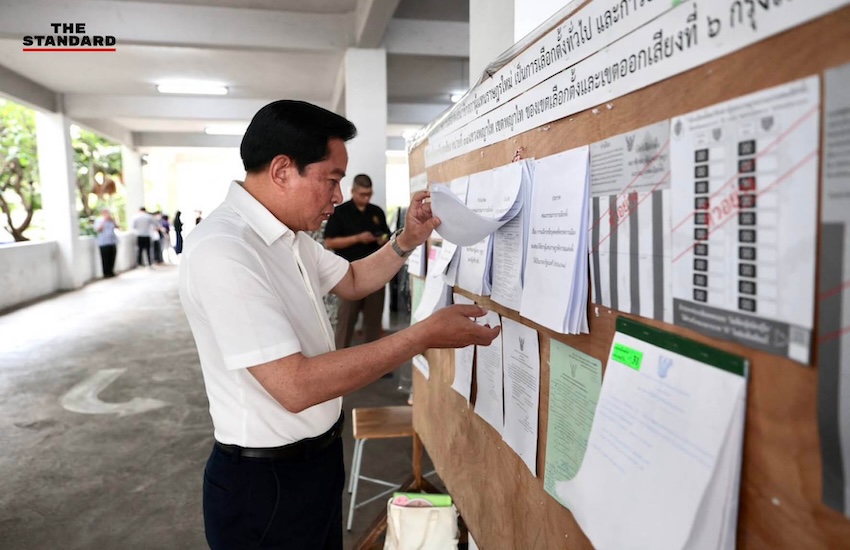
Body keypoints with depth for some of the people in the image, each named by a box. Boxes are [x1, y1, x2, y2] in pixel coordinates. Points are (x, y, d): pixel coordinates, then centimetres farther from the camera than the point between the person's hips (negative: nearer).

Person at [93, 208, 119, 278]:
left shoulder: (111, 220, 16)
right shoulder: (98, 220, 2)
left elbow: (117, 226, 6)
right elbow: (98, 229, -13)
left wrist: (112, 220, -4)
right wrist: (104, 220, -13)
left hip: (113, 241, 5)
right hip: (104, 243, -5)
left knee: (112, 258, 5)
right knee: (105, 259, -6)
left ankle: (111, 272, 15)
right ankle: (106, 273, -1)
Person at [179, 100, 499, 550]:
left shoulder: (290, 235, 3)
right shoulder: (222, 251, -28)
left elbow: (351, 282, 19)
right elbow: (296, 386, -32)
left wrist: (408, 240, 2)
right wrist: (424, 335, -29)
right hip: (265, 479, -9)